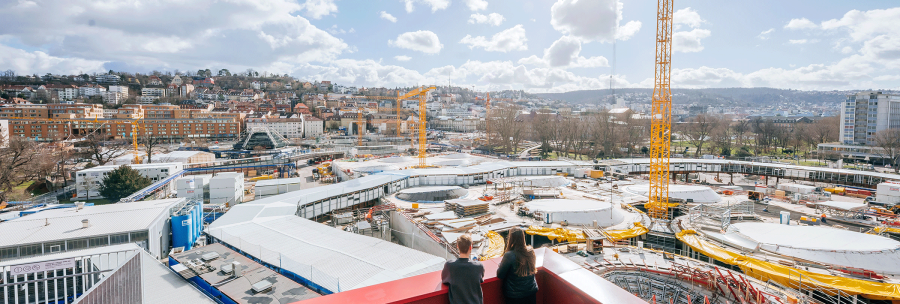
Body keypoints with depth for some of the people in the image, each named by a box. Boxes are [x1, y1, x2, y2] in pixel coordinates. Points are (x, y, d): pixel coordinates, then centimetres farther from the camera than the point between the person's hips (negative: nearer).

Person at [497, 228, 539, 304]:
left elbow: (500, 275, -14)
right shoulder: (531, 251, -9)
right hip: (531, 292, 4)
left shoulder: (509, 256, -24)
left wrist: (501, 263, 4)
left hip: (515, 296, -4)